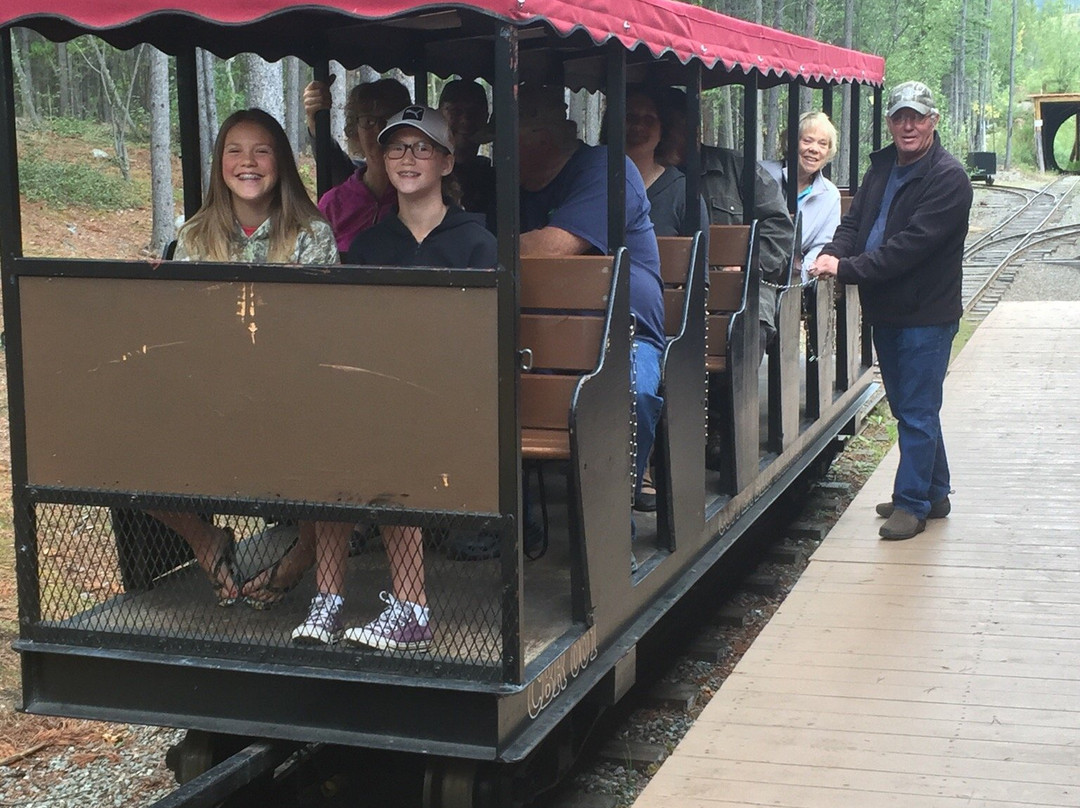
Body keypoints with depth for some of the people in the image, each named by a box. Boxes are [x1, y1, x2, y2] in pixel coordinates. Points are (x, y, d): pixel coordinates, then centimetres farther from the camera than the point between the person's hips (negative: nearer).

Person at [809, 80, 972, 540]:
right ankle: (934, 493, 31)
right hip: (885, 310, 8)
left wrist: (846, 268, -26)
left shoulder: (948, 178, -16)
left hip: (927, 313, -8)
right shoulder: (882, 167, 10)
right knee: (909, 408, 17)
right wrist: (833, 253, -13)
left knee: (917, 412, -2)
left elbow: (912, 244, -24)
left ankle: (912, 503, 8)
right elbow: (854, 220, 9)